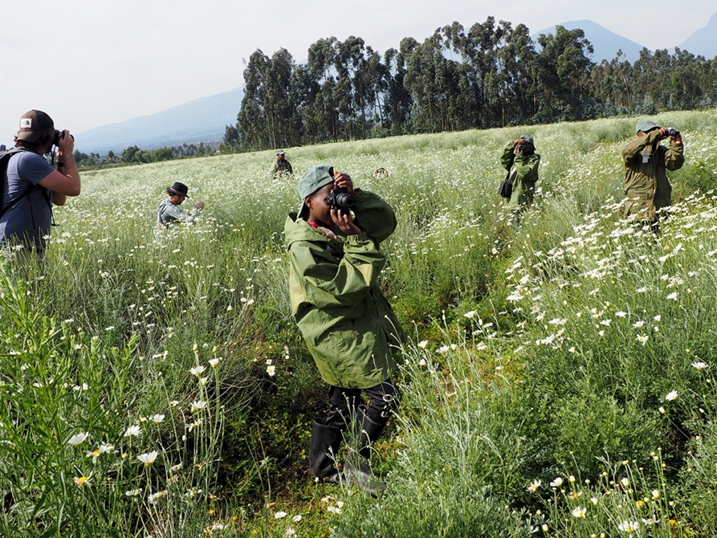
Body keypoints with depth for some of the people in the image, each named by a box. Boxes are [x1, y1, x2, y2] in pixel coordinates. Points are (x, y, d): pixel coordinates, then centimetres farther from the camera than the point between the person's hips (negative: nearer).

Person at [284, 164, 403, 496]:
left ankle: (321, 468, 35)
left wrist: (355, 196, -15)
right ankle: (356, 465, 11)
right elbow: (348, 287, -25)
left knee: (342, 402, 19)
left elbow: (385, 222, -4)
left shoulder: (339, 225, 3)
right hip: (339, 334, -9)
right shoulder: (304, 248, -21)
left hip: (357, 328, 9)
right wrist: (355, 241, -24)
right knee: (384, 395, -7)